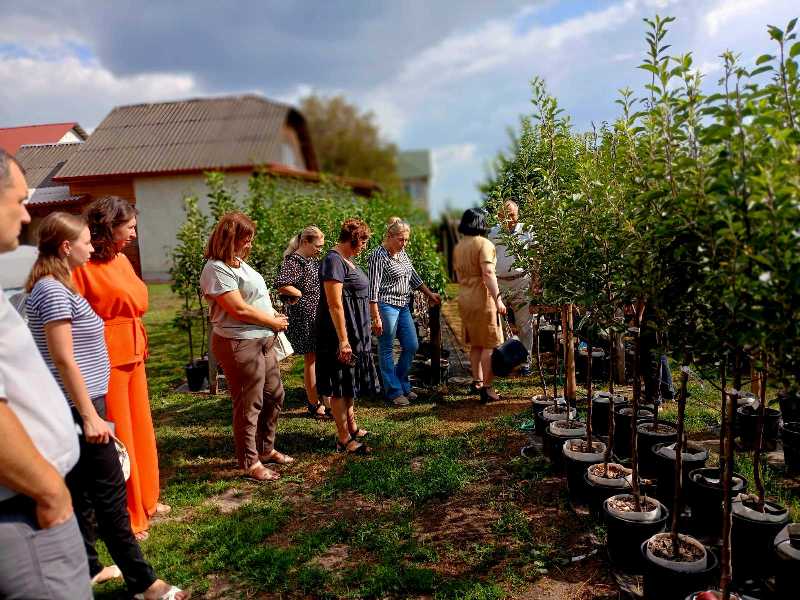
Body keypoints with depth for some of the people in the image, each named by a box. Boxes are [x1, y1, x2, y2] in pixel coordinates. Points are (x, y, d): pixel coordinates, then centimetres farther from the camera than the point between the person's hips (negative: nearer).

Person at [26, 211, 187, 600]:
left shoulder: (53, 286, 13)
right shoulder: (54, 291, -18)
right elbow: (64, 359, -22)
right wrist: (89, 415, -20)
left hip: (74, 406, 10)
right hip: (78, 407, -10)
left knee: (81, 492, 17)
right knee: (110, 495, -3)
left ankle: (86, 568, 30)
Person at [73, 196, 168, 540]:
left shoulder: (122, 259, 10)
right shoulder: (82, 265, -15)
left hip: (132, 352, 9)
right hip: (106, 357, -8)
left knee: (140, 427, 18)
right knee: (116, 435, 2)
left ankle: (144, 500, 36)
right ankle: (127, 519, 17)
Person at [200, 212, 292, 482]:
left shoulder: (238, 263, 13)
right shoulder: (216, 269, -16)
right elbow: (240, 309, -21)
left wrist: (274, 317, 2)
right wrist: (274, 322, -10)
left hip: (263, 341, 10)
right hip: (240, 345, -10)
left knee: (274, 396, 18)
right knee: (249, 405, 1)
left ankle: (266, 449, 35)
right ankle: (250, 463, 17)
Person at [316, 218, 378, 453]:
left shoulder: (346, 260, 12)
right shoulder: (334, 261, -18)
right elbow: (335, 304, -23)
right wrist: (343, 340, -25)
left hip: (356, 334, 10)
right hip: (342, 334, -10)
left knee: (350, 384, 19)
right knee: (340, 386, -1)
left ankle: (351, 427, 33)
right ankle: (343, 439, 7)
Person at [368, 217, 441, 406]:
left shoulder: (402, 252, 10)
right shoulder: (379, 256, -14)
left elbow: (413, 276, 22)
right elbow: (373, 288, -17)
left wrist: (430, 294, 23)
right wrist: (376, 318, -20)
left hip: (403, 307, 9)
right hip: (386, 306, -8)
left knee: (412, 346, 11)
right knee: (387, 350, 3)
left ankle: (402, 384, 26)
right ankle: (394, 392, 12)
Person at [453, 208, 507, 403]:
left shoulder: (457, 247, 11)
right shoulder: (484, 244, -12)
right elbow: (488, 274, -21)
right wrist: (498, 299, -22)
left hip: (464, 299, 8)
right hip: (483, 299, -8)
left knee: (475, 344, 18)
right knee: (489, 345, -1)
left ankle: (477, 381, 24)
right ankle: (486, 387, -1)